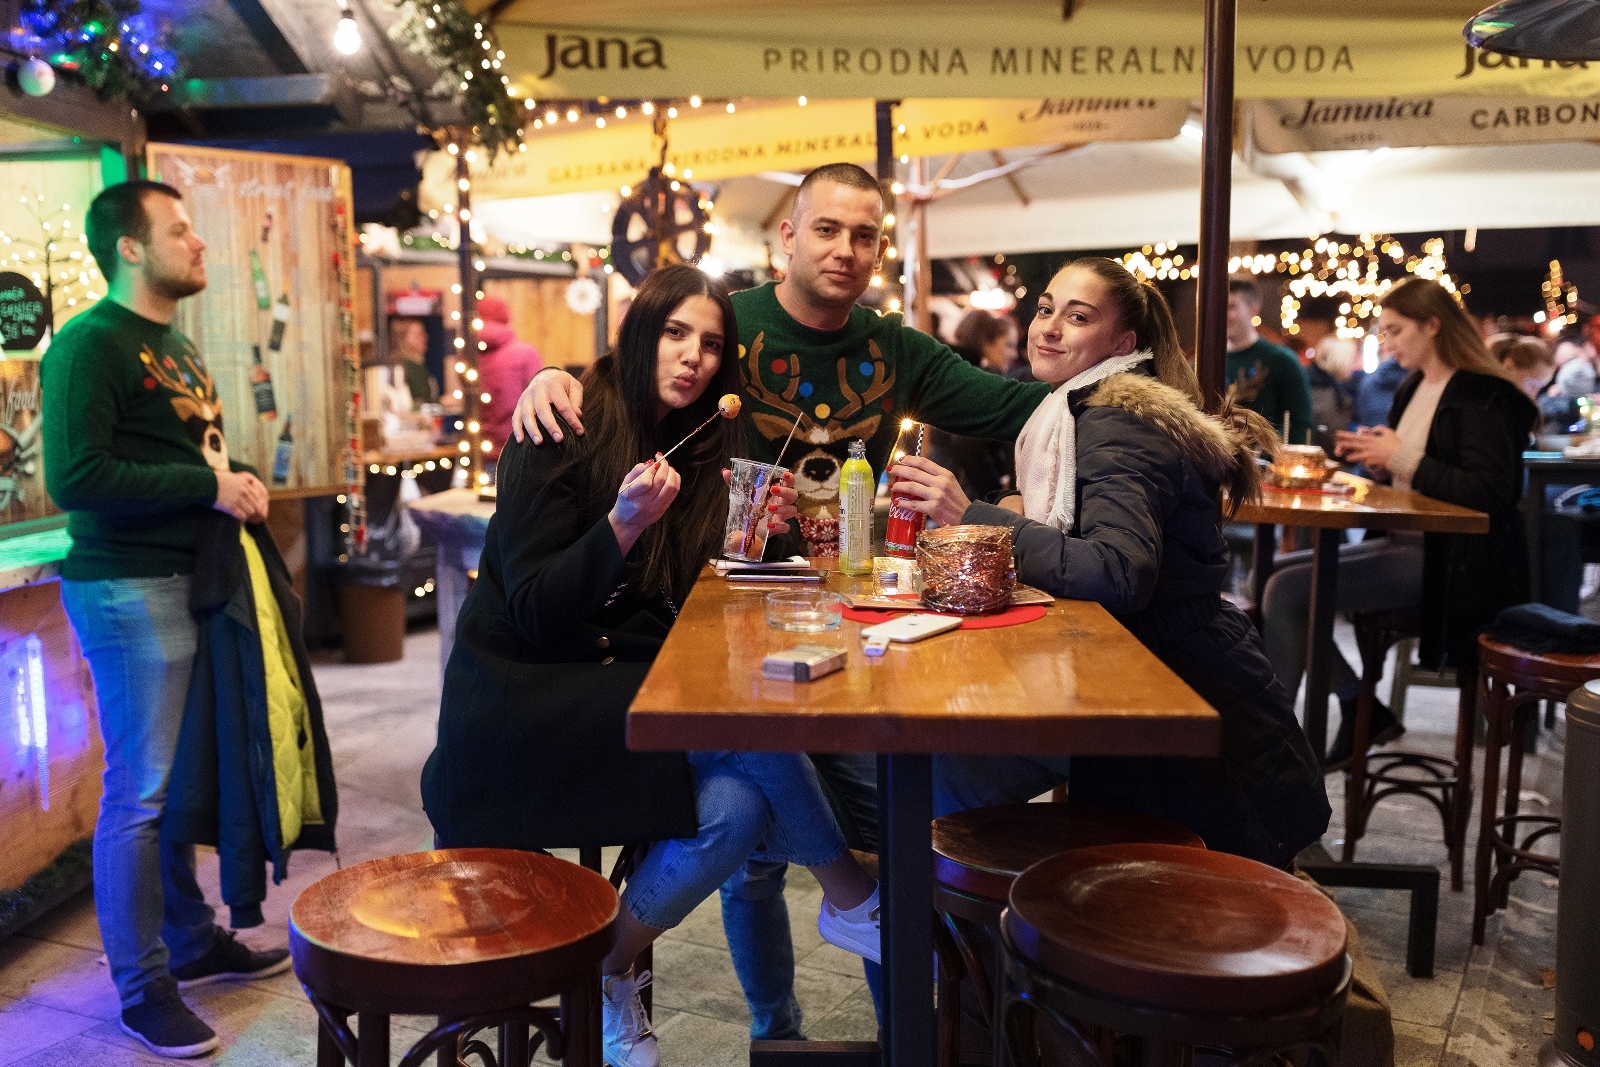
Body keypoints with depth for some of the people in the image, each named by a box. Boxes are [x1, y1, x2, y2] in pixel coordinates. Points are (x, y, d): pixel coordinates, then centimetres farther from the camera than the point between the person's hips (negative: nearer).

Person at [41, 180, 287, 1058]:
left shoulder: (175, 345, 18)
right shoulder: (90, 343, -11)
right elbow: (74, 478, -20)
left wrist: (236, 484, 5)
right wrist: (206, 483, -17)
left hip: (187, 581, 9)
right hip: (128, 590, -9)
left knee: (181, 777, 17)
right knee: (140, 792, -1)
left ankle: (192, 942, 31)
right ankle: (142, 989, 12)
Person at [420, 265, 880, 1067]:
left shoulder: (696, 450, 9)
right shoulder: (561, 435, -10)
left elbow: (686, 612, 8)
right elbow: (535, 610, -15)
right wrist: (624, 524, -28)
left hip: (623, 693, 6)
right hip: (524, 706, -6)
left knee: (734, 809, -23)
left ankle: (609, 973, 1)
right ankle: (851, 900, -5)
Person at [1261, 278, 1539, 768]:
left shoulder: (1482, 397, -11)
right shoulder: (1415, 389, 15)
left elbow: (1493, 494, -20)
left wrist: (1403, 459, -19)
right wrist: (1374, 454, 1)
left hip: (1449, 559, -10)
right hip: (1405, 543, 10)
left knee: (1287, 590, -20)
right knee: (1278, 573, -1)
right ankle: (1362, 714, 3)